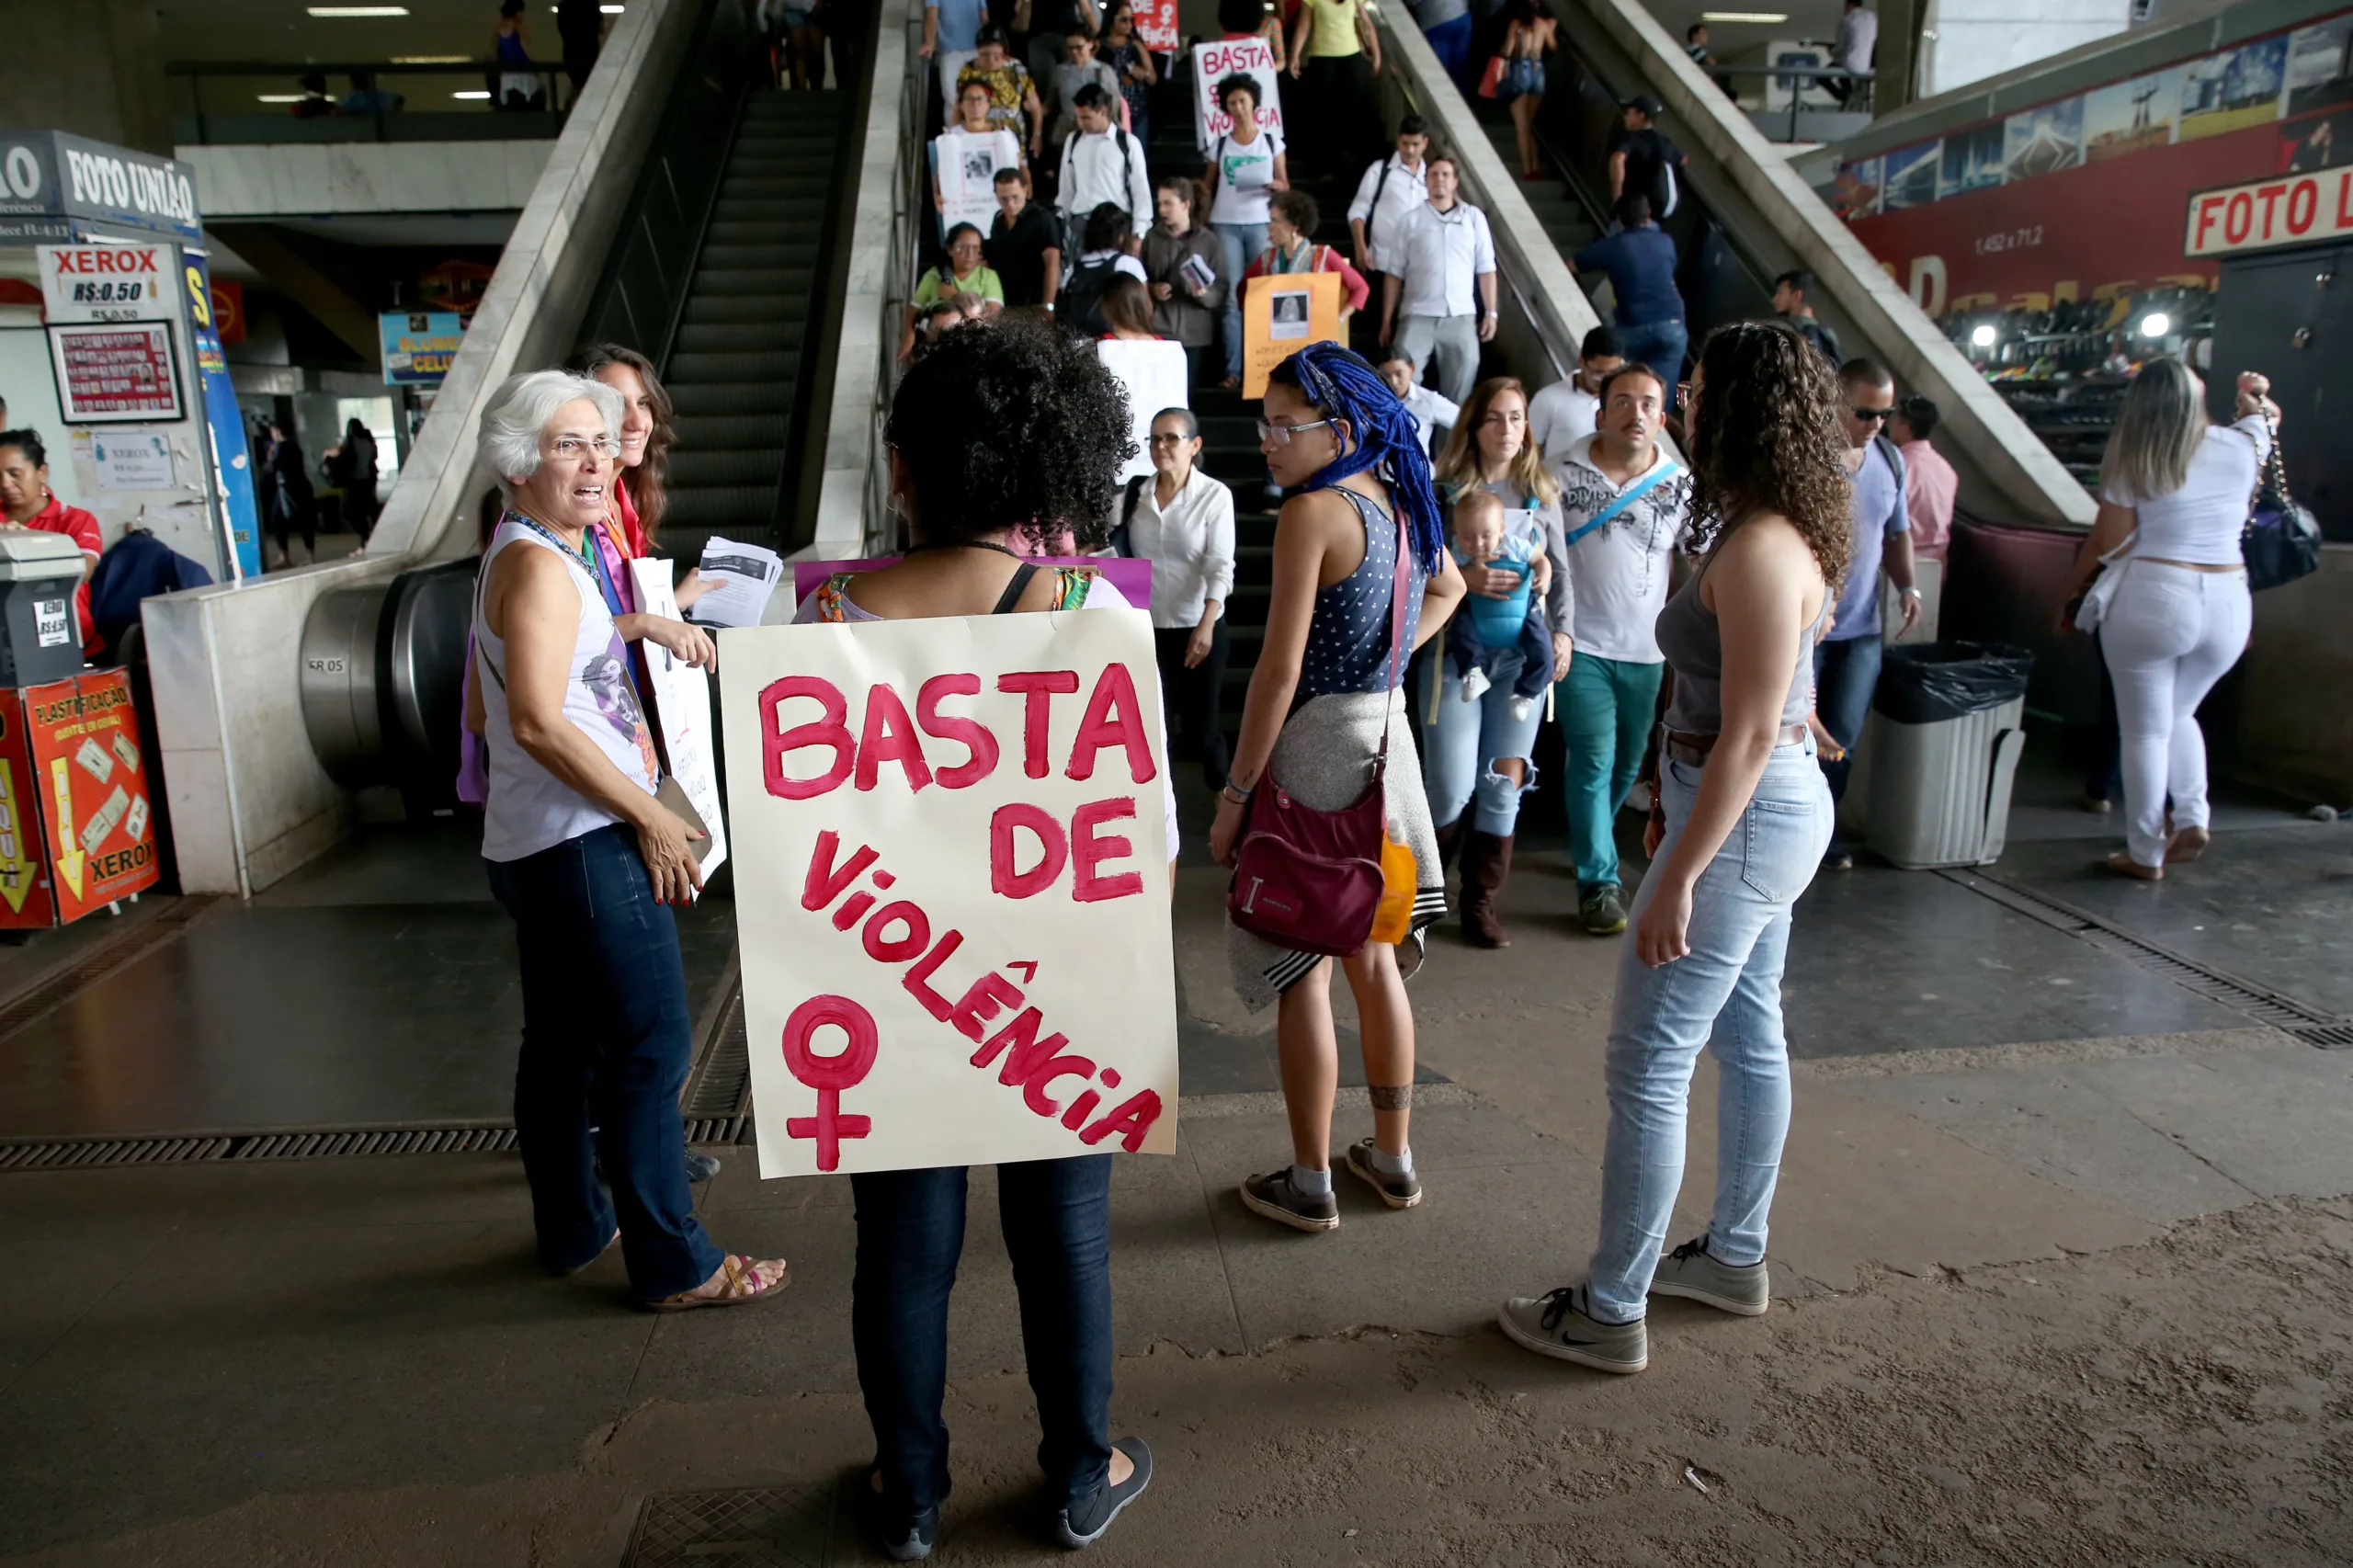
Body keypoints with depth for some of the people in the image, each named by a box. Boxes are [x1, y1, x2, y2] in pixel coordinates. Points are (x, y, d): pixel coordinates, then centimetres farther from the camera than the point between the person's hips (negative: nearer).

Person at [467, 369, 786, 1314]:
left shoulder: (522, 557, 18)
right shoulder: (540, 565, -15)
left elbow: (483, 713, 23)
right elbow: (540, 722, -24)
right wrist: (652, 817, -20)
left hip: (534, 843, 11)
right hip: (585, 843, -11)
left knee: (559, 1046, 17)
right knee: (650, 1049, -5)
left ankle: (572, 1229, 31)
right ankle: (673, 1264, 3)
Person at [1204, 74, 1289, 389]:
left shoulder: (1272, 142, 7)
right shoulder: (1219, 146, 8)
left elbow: (1285, 185, 8)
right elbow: (1208, 188, 11)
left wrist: (1277, 186, -15)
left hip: (1260, 224, 0)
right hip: (1226, 225, 0)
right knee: (1232, 298, -3)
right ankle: (1233, 369, -3)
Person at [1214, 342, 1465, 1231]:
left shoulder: (1312, 512, -17)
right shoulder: (1399, 502, 8)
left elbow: (1279, 670, -20)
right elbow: (1448, 588, 29)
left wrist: (1233, 796, -14)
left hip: (1317, 746, -8)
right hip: (1387, 735, 8)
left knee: (1301, 973, 3)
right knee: (1373, 958, 17)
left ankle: (1309, 1184, 14)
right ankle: (1392, 1157, 30)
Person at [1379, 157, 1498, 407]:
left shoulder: (1474, 217, 10)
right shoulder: (1412, 220, 8)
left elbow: (1486, 269, 10)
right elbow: (1395, 274, 7)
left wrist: (1490, 312, 2)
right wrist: (1387, 320, 3)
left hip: (1461, 317, 1)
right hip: (1417, 316, -1)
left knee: (1460, 381, 0)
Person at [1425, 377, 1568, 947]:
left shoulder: (1541, 491, 7)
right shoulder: (1446, 490, -3)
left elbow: (1559, 569, 11)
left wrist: (1561, 631, 0)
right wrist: (1463, 579, -21)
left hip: (1523, 654, 3)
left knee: (1505, 780, 4)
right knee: (1453, 786, -4)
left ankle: (1481, 901, 18)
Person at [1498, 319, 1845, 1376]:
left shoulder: (1759, 550, -23)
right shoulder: (1783, 533, 8)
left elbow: (1749, 734, -25)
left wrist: (1677, 877, -23)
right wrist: (1677, 805, 18)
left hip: (1745, 819, -10)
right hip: (1771, 808, 10)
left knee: (1648, 1065, -2)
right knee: (1748, 1036, 19)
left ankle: (1611, 1312, 10)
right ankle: (1735, 1258, 35)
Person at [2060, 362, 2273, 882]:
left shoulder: (2133, 463, -7)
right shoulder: (2241, 446, 2)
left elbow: (2107, 545, -4)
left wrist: (2076, 593, 9)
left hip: (2151, 602, -4)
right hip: (2228, 605, 4)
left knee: (2145, 730, 4)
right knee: (2179, 713, 26)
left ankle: (2145, 854, 9)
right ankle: (2192, 817, 11)